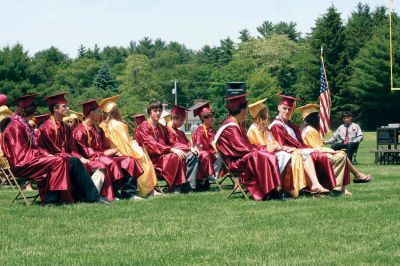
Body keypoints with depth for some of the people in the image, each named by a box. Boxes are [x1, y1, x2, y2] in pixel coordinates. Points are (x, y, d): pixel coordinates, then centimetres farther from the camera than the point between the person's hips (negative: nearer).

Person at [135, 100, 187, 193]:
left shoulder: (163, 128, 20)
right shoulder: (143, 127, -3)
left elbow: (168, 144, 17)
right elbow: (152, 144, -16)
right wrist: (172, 149, -25)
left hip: (163, 155, 7)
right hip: (150, 158, -7)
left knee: (181, 157, -21)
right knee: (174, 157, -29)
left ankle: (179, 187, -29)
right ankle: (174, 188, -27)